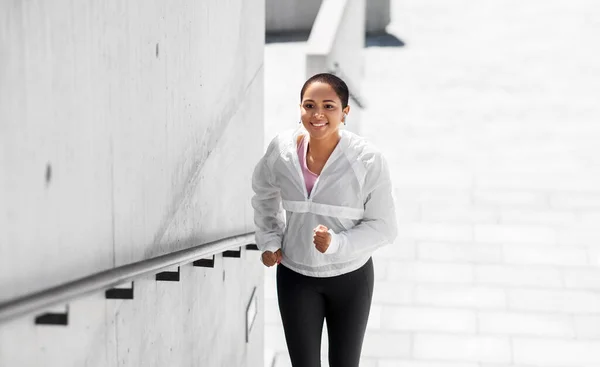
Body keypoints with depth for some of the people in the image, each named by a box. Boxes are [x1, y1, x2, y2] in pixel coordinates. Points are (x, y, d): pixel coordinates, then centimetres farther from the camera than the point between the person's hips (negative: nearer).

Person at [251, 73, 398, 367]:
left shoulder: (367, 160, -19)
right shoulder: (280, 150, -10)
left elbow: (383, 227, -13)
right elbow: (263, 194, 12)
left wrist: (336, 244, -26)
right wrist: (268, 241, 5)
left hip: (350, 277, -2)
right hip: (295, 276, 2)